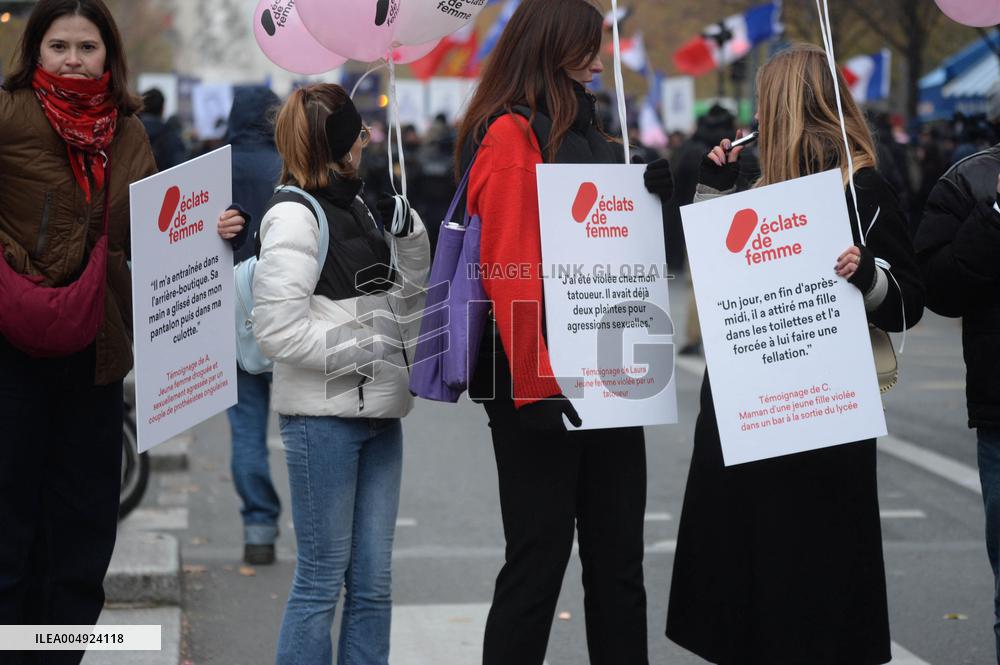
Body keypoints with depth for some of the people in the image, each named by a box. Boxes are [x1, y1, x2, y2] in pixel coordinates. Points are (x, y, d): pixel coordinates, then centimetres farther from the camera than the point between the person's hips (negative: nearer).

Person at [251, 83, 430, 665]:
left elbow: (408, 292, 21)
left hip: (377, 411, 8)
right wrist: (365, 350, -14)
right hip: (324, 416, -8)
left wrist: (406, 231, 4)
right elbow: (278, 327, -18)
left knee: (373, 580, 9)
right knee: (323, 577, -2)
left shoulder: (355, 204, 15)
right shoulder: (294, 215, -10)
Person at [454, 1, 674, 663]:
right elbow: (508, 267, -17)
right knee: (541, 554, -1)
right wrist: (538, 380, -22)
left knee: (618, 553, 10)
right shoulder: (510, 135, -9)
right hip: (542, 385, -8)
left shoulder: (584, 128, 17)